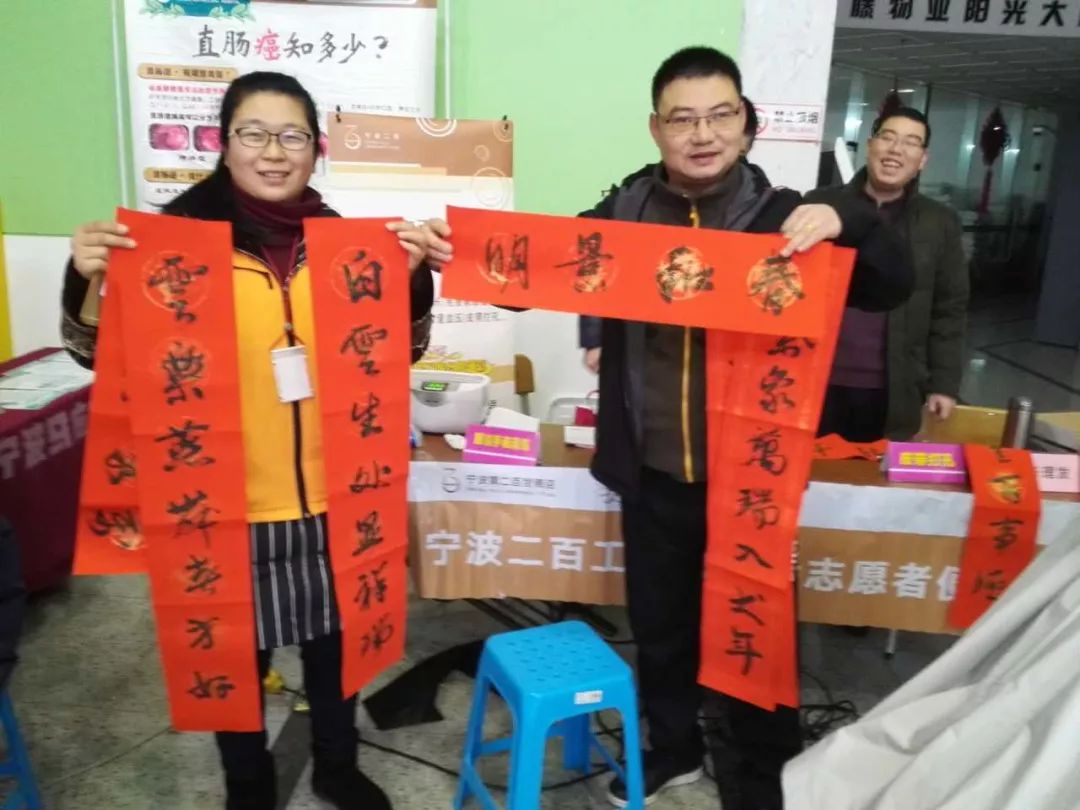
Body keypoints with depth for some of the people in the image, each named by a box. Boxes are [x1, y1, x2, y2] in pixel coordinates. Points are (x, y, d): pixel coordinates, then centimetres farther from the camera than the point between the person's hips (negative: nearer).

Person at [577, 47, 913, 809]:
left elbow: (892, 288, -5)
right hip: (653, 472, 2)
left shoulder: (781, 216, -5)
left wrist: (847, 218, -24)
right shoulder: (621, 214, -2)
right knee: (658, 619, 19)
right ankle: (673, 746, 45)